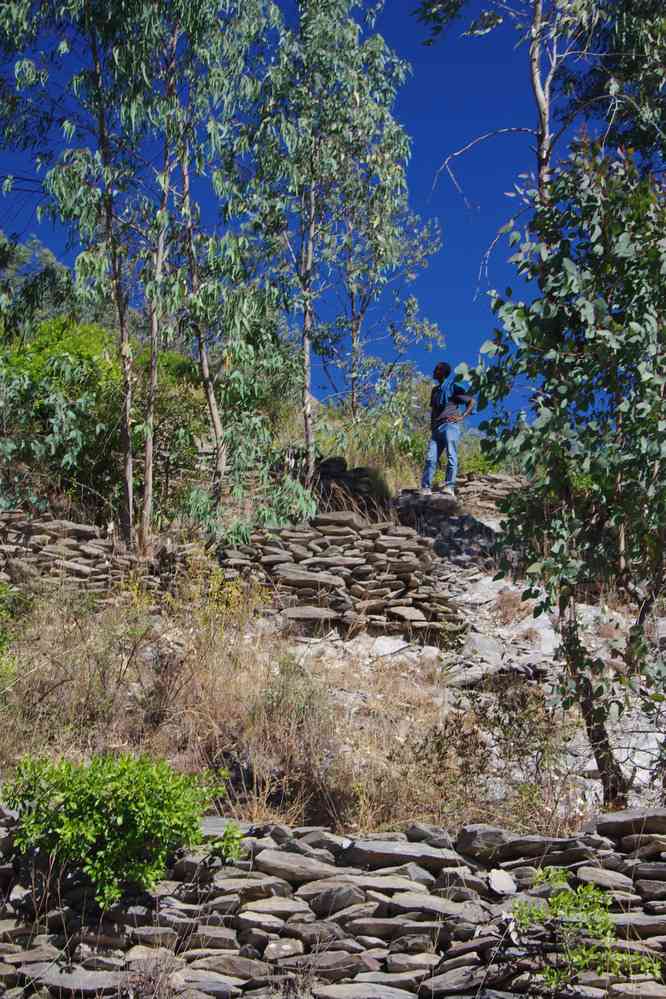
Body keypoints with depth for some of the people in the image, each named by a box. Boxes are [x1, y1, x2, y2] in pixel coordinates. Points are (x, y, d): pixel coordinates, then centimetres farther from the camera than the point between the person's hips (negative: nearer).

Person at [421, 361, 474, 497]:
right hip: (436, 428, 6)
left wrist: (462, 416, -6)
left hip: (450, 426, -6)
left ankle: (450, 487, -20)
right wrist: (431, 426, 15)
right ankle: (425, 488, -14)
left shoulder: (454, 388, 6)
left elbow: (471, 401, 4)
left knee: (451, 456, -13)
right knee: (431, 458, -6)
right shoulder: (435, 390, 25)